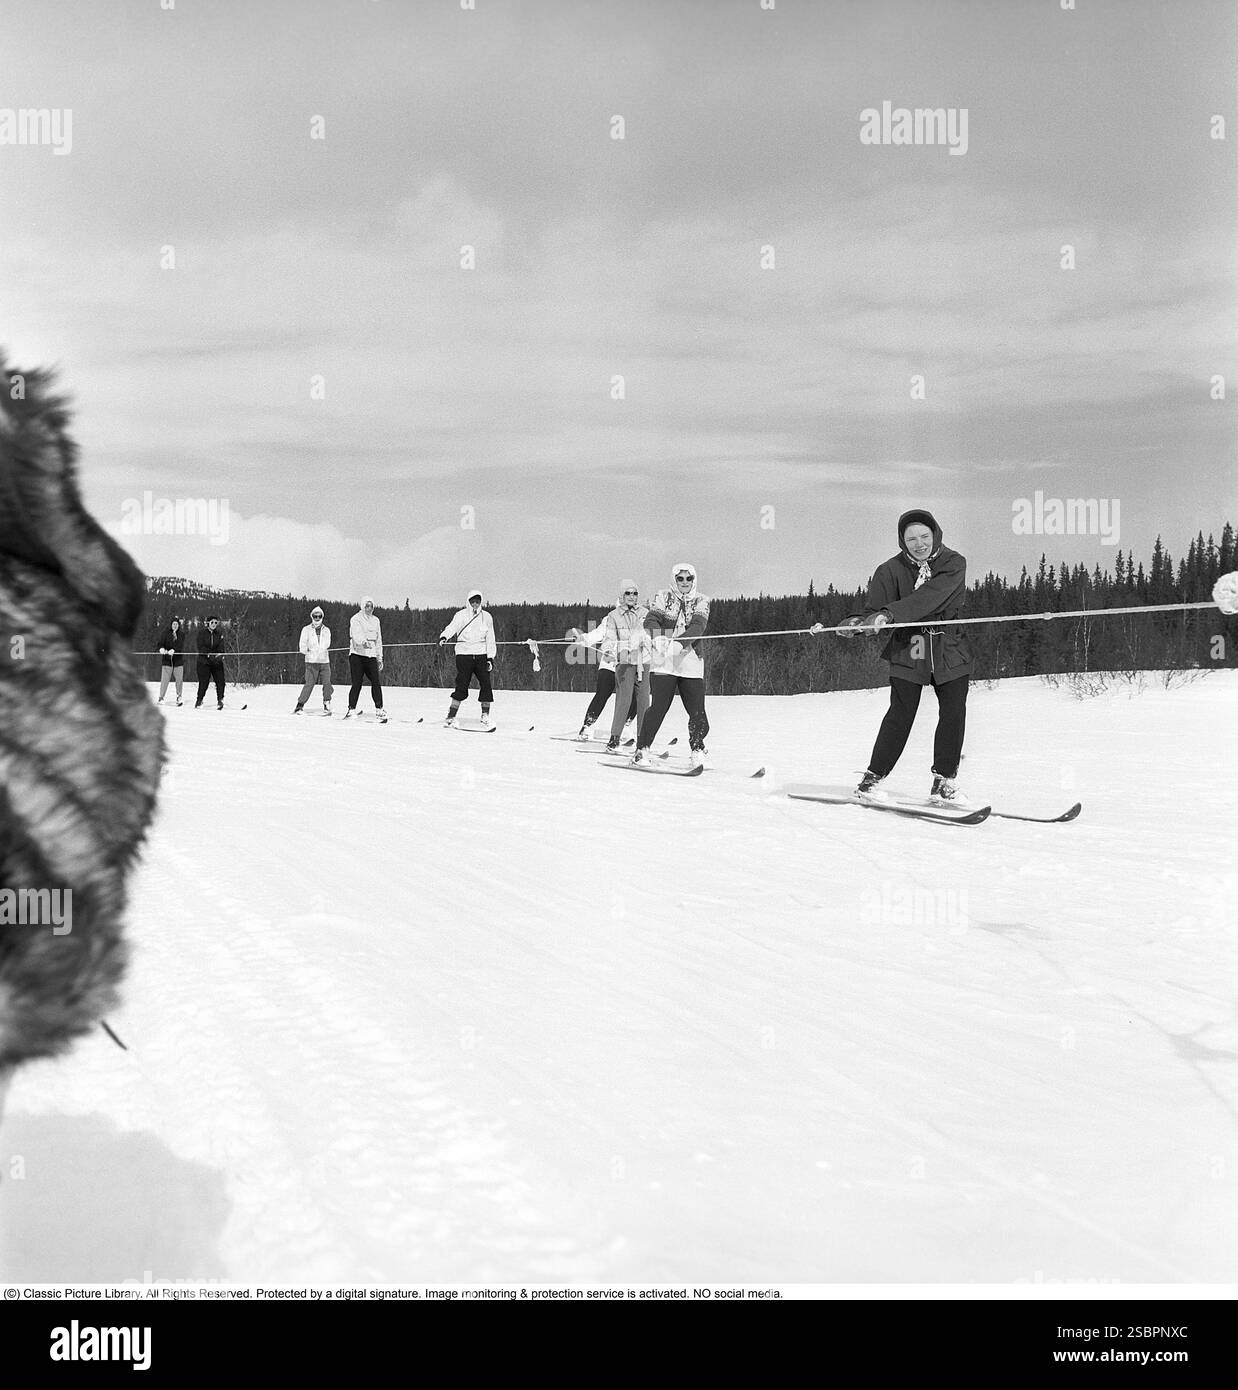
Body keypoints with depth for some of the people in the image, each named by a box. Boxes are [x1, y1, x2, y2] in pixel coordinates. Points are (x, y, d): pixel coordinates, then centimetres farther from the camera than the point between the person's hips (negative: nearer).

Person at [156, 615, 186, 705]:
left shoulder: (181, 635, 7)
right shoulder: (165, 633, 4)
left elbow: (181, 646, -7)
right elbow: (160, 643, -7)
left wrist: (173, 650, -25)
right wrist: (161, 648, -30)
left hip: (178, 659, 2)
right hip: (167, 659, -1)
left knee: (179, 679, 2)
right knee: (164, 679, -6)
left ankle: (179, 697, 14)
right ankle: (161, 698, -2)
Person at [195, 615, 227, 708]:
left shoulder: (219, 634, 8)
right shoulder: (202, 633, -2)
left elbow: (221, 647, 0)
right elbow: (200, 647, -9)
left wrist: (220, 654, -20)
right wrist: (209, 654, -22)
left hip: (217, 662, 3)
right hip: (203, 661, -3)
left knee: (220, 681, -6)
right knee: (203, 682, -6)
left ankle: (220, 700, 6)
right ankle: (199, 701, 6)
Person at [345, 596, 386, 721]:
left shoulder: (375, 620, 16)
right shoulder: (356, 619, -2)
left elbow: (378, 640, 21)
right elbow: (356, 634, -21)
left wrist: (380, 658, 17)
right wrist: (363, 642, -42)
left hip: (371, 656, 4)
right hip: (357, 654, -4)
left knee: (376, 682, -6)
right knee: (357, 684, -7)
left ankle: (379, 709, -2)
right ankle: (351, 709, 2)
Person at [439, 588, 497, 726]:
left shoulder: (486, 617, 8)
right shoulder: (461, 615, 1)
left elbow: (490, 639, 10)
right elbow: (452, 627, -14)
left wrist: (491, 658, 3)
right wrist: (444, 637, -34)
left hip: (481, 655, 3)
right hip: (464, 654, -3)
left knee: (486, 685, -4)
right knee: (461, 686, -8)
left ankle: (485, 716, 10)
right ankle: (451, 716, 0)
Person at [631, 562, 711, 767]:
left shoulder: (701, 602, 8)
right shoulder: (663, 597, 6)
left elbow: (697, 627, -8)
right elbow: (651, 620, -8)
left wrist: (677, 642, -27)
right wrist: (657, 637, -31)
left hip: (691, 661, 2)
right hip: (664, 660, -2)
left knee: (697, 712, -3)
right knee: (658, 708, -9)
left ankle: (697, 751, 16)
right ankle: (642, 750, 2)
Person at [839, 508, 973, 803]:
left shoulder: (953, 563, -8)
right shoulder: (893, 570, -4)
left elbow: (929, 597, -25)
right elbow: (874, 608, -8)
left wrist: (889, 613, -36)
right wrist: (858, 624, -32)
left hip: (950, 650, 1)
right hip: (908, 649, -1)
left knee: (953, 714, -2)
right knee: (901, 714, -6)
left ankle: (944, 781, 11)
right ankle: (872, 779, 3)